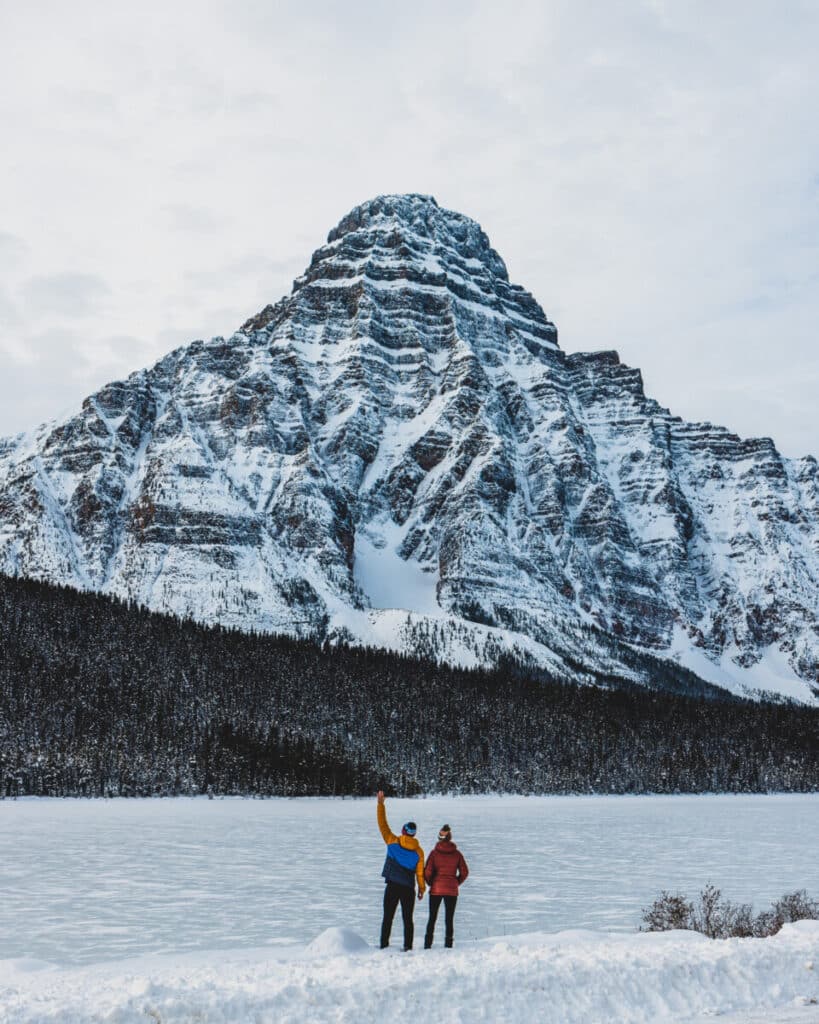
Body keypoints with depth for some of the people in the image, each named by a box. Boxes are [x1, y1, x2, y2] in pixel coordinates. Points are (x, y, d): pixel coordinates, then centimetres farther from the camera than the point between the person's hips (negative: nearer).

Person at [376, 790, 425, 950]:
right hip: (408, 888, 1)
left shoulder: (393, 842, -6)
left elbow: (383, 824, -3)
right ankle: (408, 947, 3)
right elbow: (420, 872, 1)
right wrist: (422, 888, 14)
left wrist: (381, 804, 0)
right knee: (408, 919, 8)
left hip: (392, 886, -1)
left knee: (388, 917, 8)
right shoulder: (418, 851, -3)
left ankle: (384, 945, 5)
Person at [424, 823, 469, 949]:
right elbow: (464, 872, -1)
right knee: (449, 919, 9)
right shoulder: (457, 853, -3)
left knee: (432, 918, 10)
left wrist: (431, 883, 8)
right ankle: (448, 944, 6)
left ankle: (428, 944, 7)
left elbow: (427, 872, -10)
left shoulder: (434, 853, -8)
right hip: (452, 891, 1)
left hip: (436, 890, -1)